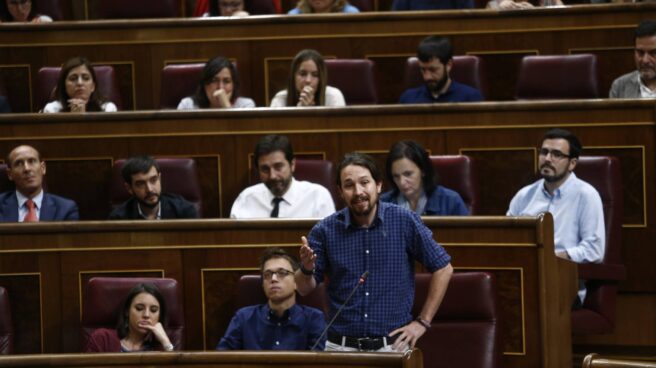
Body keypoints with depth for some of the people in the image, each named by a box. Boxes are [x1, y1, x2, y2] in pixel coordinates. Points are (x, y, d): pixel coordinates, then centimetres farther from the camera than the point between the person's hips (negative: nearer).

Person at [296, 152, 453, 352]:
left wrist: (422, 322, 0)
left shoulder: (405, 221, -6)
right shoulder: (326, 230, -2)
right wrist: (307, 269, -18)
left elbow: (443, 268, 2)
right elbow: (304, 289, 4)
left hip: (393, 346, -1)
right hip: (341, 346, 1)